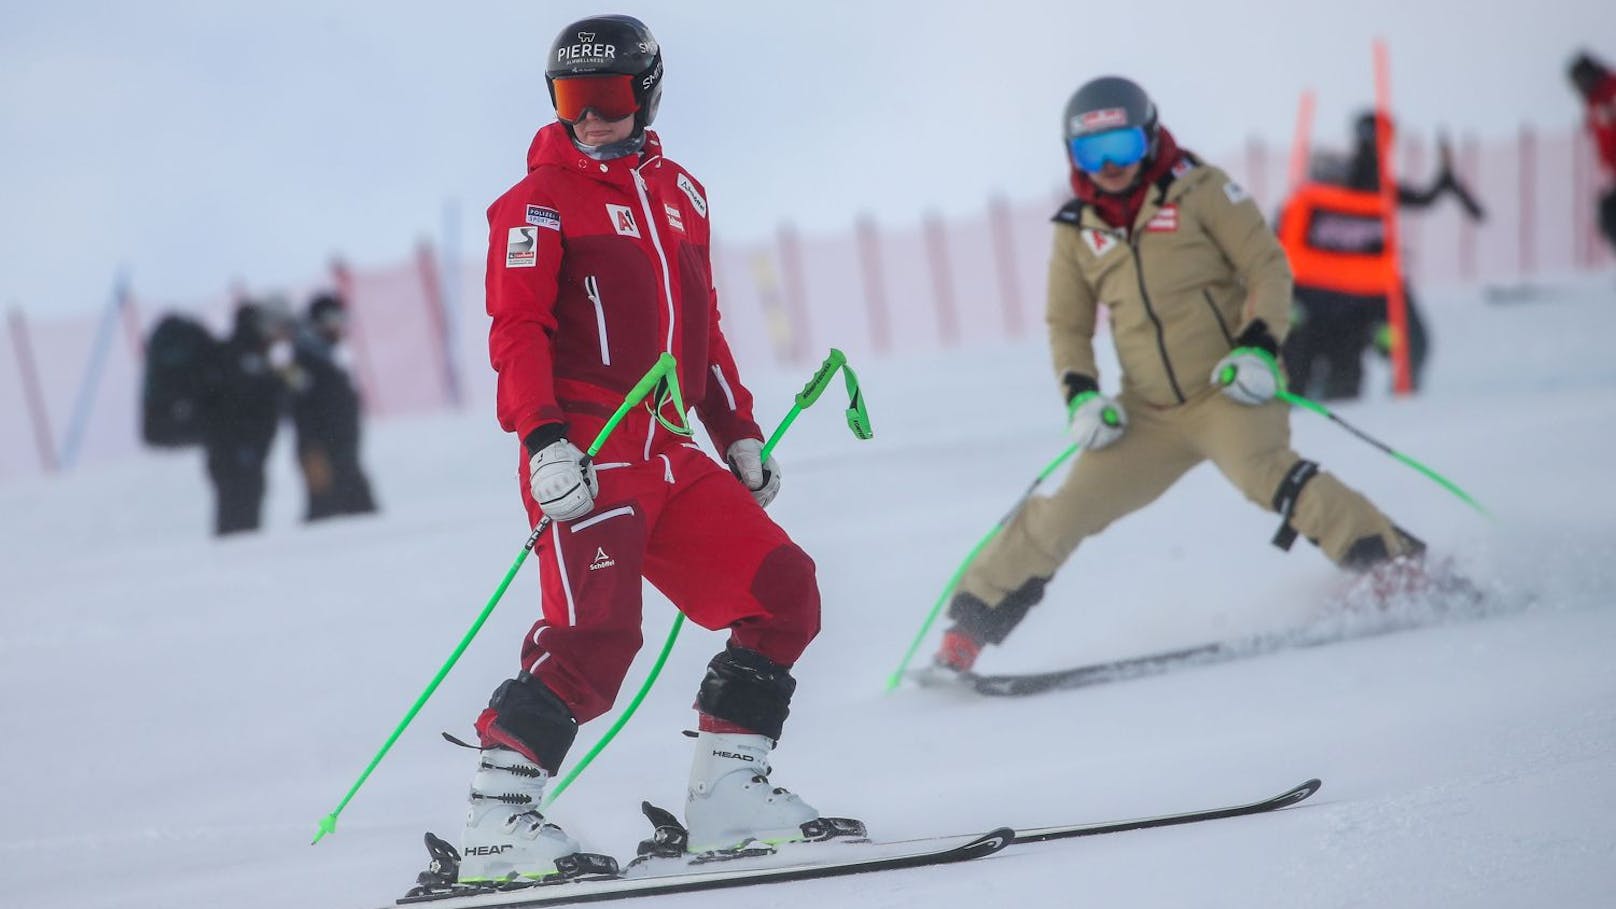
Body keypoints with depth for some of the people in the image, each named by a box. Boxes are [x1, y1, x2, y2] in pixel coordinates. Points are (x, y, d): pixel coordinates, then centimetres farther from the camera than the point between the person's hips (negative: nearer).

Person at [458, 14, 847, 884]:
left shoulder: (679, 194, 19)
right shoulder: (539, 203, -1)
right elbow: (516, 331, -9)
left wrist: (739, 433, 21)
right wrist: (543, 439, -22)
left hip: (670, 455, 7)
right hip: (584, 457, -7)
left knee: (782, 591, 1)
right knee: (596, 634, -21)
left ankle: (725, 794, 6)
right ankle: (496, 824, -17)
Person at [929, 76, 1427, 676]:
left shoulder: (1198, 190, -2)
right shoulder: (1078, 232, 9)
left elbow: (1268, 267, -2)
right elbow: (1067, 326, 18)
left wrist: (1258, 346, -17)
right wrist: (1080, 395, 0)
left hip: (1230, 390, -4)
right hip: (1150, 415, 4)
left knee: (1263, 472, -32)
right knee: (1066, 514, -1)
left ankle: (1396, 564, -31)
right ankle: (970, 626, 10)